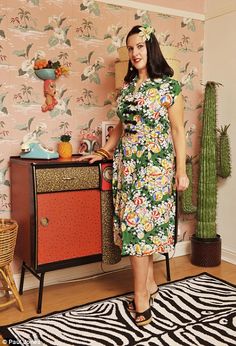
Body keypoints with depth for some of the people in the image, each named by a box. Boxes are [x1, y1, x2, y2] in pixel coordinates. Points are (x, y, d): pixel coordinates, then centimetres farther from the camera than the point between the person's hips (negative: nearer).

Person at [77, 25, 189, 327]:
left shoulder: (169, 85, -4)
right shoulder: (127, 85, 12)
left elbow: (177, 130, -5)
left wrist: (181, 170, -8)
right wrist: (105, 151, 17)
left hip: (155, 164, -5)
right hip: (128, 163, 6)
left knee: (137, 224, -6)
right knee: (141, 225, 8)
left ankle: (141, 298, 7)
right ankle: (149, 284, 24)